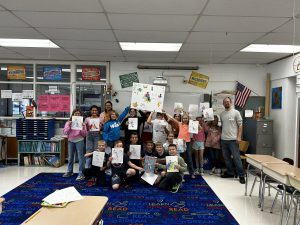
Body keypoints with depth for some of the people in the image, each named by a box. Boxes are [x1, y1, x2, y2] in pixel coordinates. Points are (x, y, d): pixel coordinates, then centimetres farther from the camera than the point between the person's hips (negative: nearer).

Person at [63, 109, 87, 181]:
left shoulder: (82, 123, 2)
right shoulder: (68, 122, 6)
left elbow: (84, 134, -2)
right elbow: (65, 132, -2)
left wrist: (83, 128, -17)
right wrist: (69, 126, -13)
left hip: (79, 141, -3)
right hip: (70, 141, 3)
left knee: (80, 157, -5)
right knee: (70, 157, 14)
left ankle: (81, 174, -2)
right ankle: (69, 171, 30)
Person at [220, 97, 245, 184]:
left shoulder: (236, 112, -5)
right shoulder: (221, 114, 11)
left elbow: (240, 125, -6)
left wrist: (239, 137, -13)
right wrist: (221, 135, 10)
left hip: (233, 139, -6)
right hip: (223, 139, 6)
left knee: (236, 158, -5)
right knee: (226, 158, 14)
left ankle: (241, 175, 3)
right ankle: (230, 173, 27)